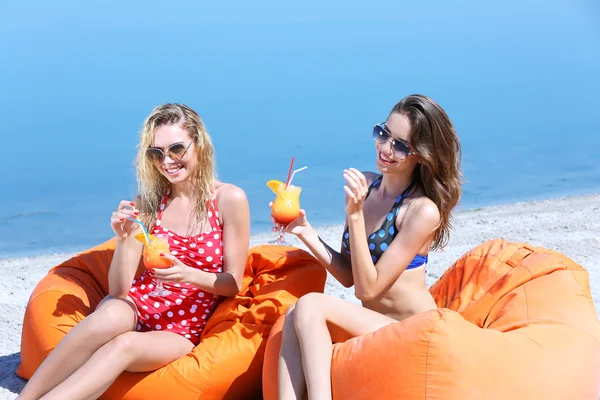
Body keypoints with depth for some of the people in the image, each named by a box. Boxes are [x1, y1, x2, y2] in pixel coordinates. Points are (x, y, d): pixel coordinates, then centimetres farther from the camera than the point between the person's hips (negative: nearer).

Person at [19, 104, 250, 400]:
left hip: (183, 332, -2)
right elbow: (118, 289, 0)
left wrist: (188, 275, -22)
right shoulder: (148, 203, 2)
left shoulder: (229, 199, -6)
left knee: (124, 345, -36)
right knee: (110, 315, -36)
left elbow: (234, 284, -2)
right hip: (139, 306, 2)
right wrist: (124, 240, -18)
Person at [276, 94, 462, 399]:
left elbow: (367, 288, -17)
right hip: (370, 328, 7)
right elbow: (348, 276, 8)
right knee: (294, 316, -21)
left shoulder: (424, 211, -15)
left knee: (309, 306, -25)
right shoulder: (366, 184, 5)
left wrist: (355, 214, -22)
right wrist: (305, 232, -5)